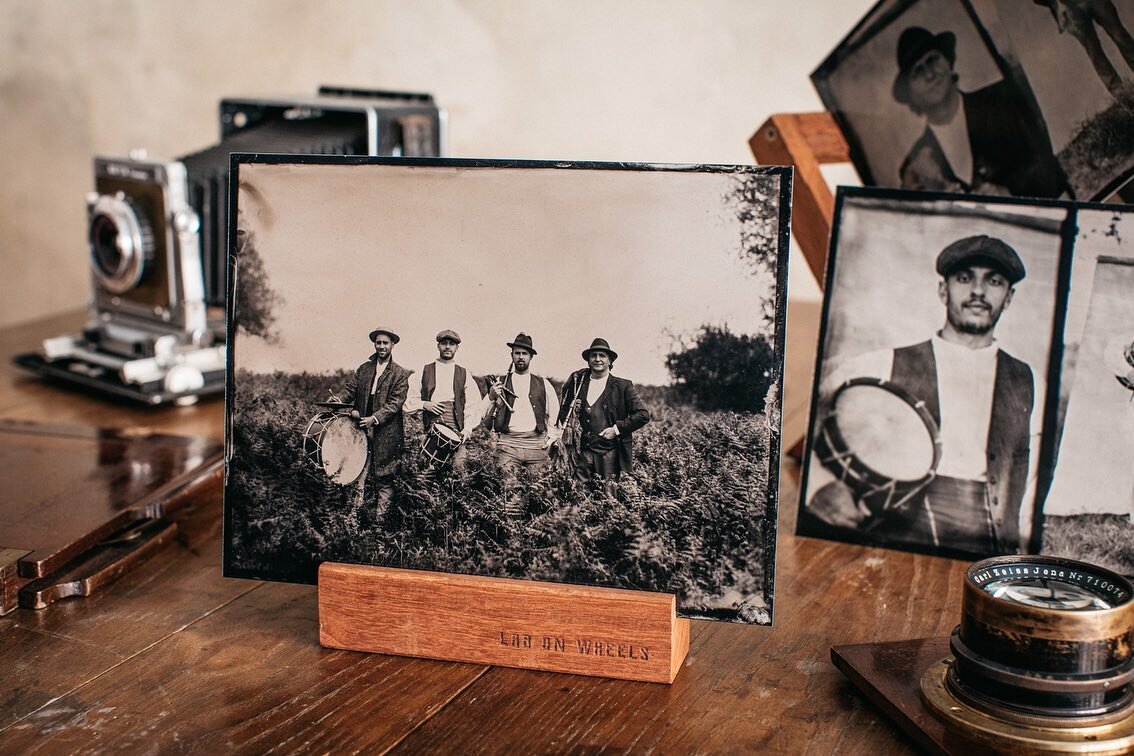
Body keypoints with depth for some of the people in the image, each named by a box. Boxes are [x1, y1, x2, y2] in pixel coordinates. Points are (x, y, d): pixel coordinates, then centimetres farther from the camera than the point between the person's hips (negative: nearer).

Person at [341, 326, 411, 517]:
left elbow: (395, 403, -8)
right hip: (361, 429, 3)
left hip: (386, 435, -3)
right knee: (360, 471, -3)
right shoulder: (363, 369, 14)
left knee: (384, 479, 1)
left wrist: (374, 419, -19)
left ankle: (380, 515, 8)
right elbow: (350, 390, 10)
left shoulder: (400, 374, 0)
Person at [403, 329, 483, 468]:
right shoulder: (424, 372, 14)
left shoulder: (464, 375, 14)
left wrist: (467, 429, -7)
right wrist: (424, 404, -5)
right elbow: (408, 402, 13)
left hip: (456, 431, 0)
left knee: (458, 465, -16)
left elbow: (472, 406, 7)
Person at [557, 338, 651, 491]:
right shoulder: (577, 382, 11)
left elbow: (643, 415, 0)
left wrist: (617, 429, -7)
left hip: (610, 451, -2)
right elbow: (564, 410, 25)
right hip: (583, 451, 2)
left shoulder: (623, 386, 4)